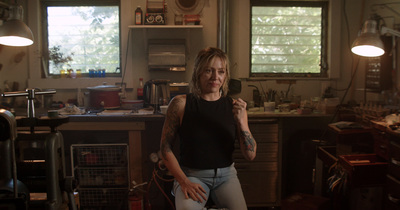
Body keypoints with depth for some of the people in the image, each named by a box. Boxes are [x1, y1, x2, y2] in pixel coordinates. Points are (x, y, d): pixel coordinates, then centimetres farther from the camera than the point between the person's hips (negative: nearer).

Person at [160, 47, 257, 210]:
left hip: (226, 174, 3)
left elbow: (250, 155, -2)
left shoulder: (234, 106, 0)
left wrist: (241, 121, -16)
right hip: (191, 174, -3)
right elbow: (165, 148, -2)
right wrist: (184, 181, -12)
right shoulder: (180, 104, -6)